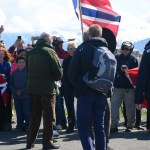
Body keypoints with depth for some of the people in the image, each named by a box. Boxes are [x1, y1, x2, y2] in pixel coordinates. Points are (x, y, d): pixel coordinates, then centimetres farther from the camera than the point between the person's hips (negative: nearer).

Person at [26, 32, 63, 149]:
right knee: (49, 116, 4)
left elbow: (28, 70, 12)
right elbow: (58, 72, -12)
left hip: (32, 88, 6)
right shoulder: (49, 52, -11)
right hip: (47, 88, -6)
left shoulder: (31, 53, 7)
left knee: (35, 115, 16)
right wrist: (55, 78, 6)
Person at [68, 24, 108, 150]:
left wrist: (78, 85, 8)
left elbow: (72, 73, -9)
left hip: (85, 92, -4)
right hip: (102, 94, 4)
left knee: (83, 125, 0)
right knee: (99, 125, 12)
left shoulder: (82, 49, -8)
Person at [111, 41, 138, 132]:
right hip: (118, 86, 2)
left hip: (129, 87, -1)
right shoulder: (117, 58, 6)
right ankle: (114, 125, 2)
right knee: (114, 105, -3)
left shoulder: (133, 59, 1)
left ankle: (130, 125, 14)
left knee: (130, 107, 3)